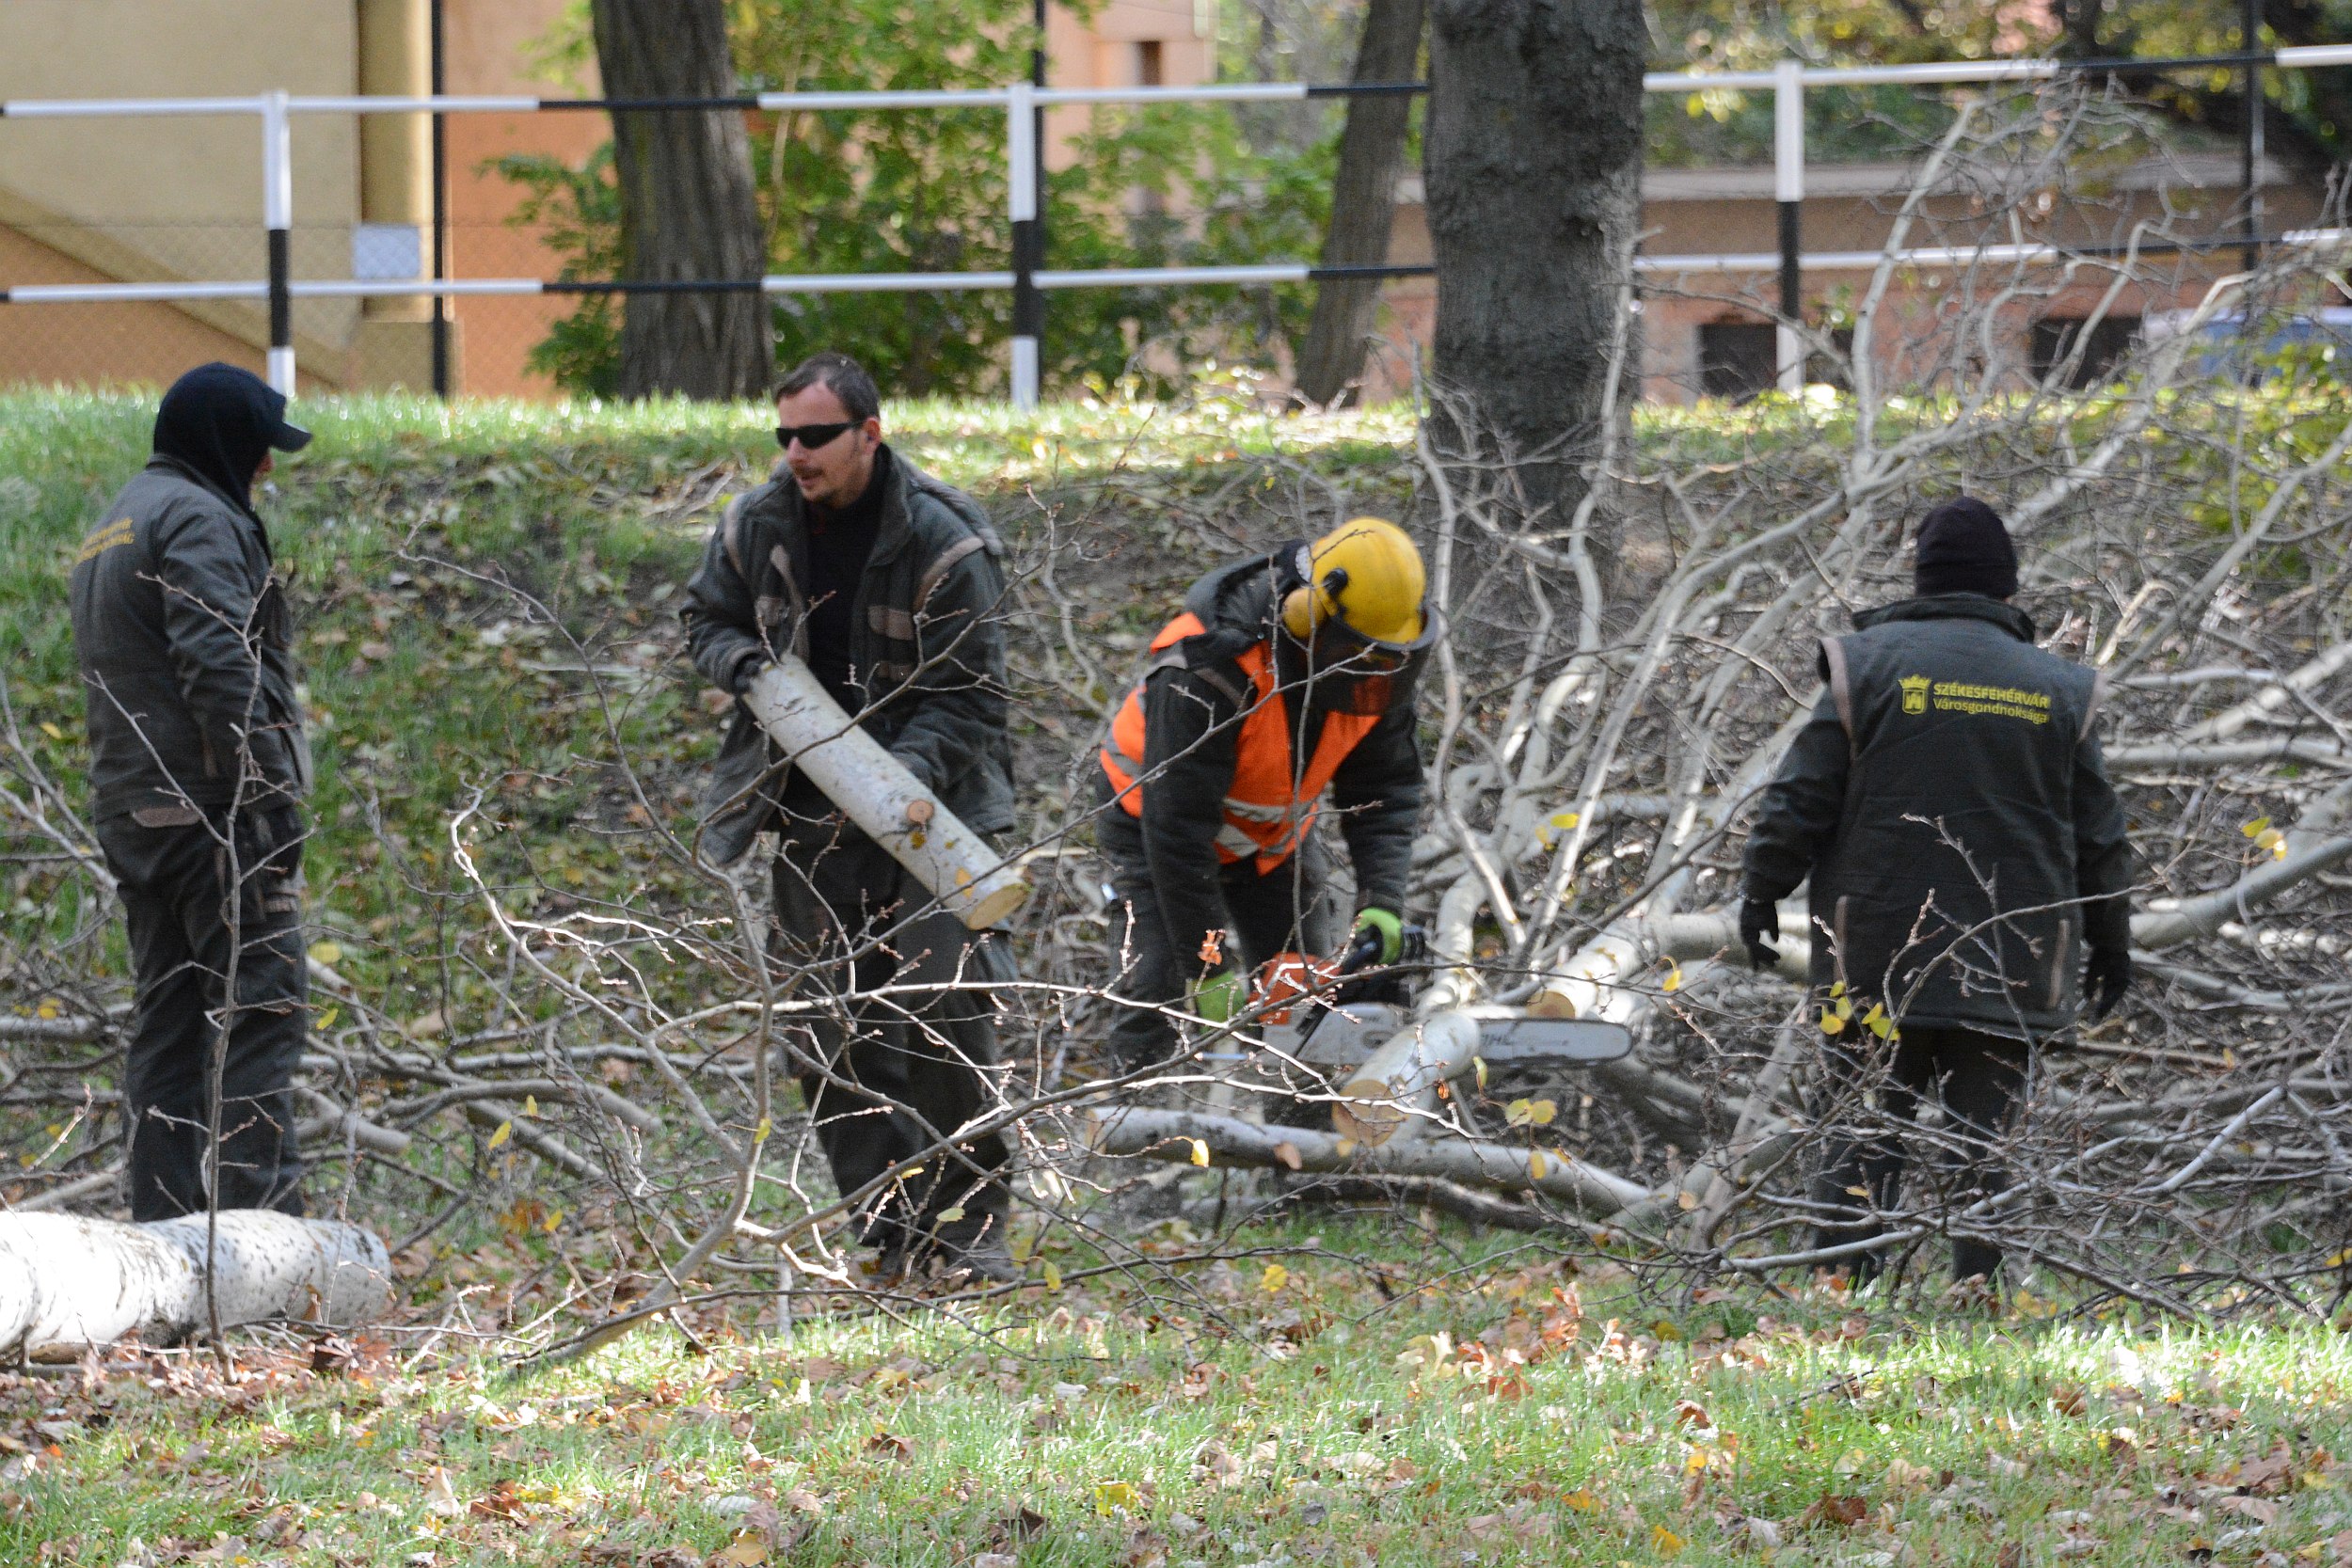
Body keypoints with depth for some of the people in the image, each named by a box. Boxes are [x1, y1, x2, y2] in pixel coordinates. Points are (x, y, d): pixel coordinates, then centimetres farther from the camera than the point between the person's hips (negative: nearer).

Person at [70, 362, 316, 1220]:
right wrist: (269, 789, -20)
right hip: (210, 807, -10)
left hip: (133, 811, 10)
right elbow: (218, 663, -20)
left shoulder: (111, 529, 21)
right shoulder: (197, 520, -10)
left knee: (166, 1019, 10)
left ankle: (164, 1222, 8)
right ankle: (261, 1208, -17)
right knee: (261, 1011, -10)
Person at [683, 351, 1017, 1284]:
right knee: (836, 1032, 1)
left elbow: (966, 700, -12)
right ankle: (889, 1234, 6)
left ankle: (969, 1224, -5)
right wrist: (743, 663, -6)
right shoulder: (757, 527, 1)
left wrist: (900, 778, -28)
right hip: (810, 814, 4)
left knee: (943, 1006, -15)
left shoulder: (943, 544, -13)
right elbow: (707, 620, 19)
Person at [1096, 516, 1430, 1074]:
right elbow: (1177, 824, -36)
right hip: (1157, 824, -6)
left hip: (1276, 836, 6)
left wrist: (1382, 901, -28)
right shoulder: (1212, 670, -40)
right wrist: (1209, 965, -34)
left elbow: (1387, 789, -12)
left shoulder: (1376, 668, -21)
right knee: (1157, 999, -16)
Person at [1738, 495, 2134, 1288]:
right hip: (2008, 963, 1)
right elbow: (2098, 836, 10)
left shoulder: (1870, 665, -3)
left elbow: (1799, 800, -3)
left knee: (1864, 1132, 2)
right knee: (1982, 1136, 5)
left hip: (1881, 957, -1)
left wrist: (1761, 893, 10)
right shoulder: (2056, 691, 4)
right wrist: (2110, 940, 22)